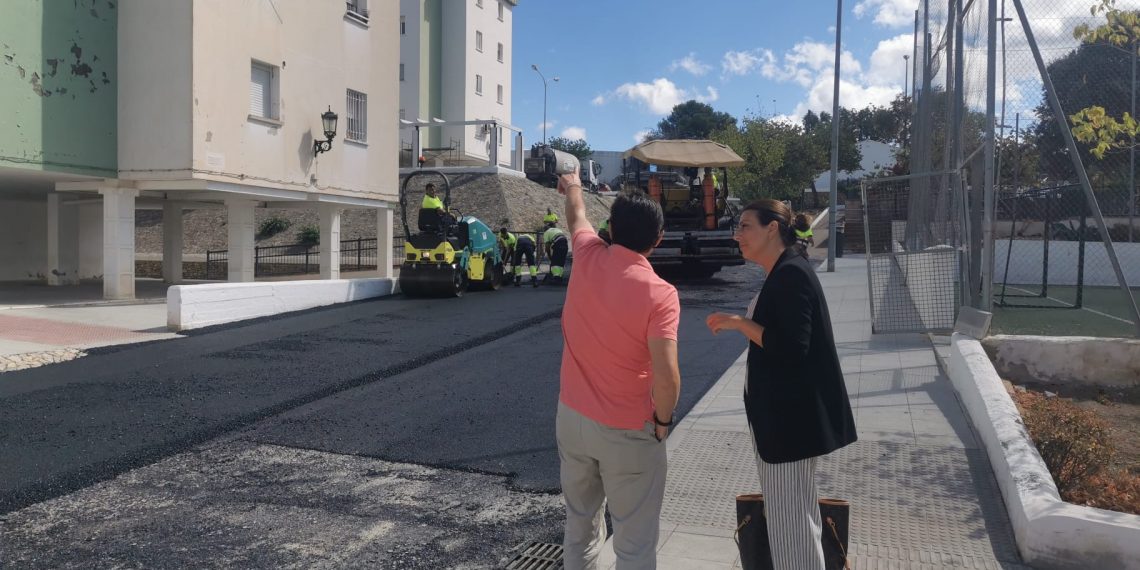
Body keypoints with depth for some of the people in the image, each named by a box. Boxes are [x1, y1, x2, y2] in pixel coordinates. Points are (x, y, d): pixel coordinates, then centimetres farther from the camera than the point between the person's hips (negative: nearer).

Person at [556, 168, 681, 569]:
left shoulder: (588, 258, -6)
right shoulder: (659, 294, -19)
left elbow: (577, 217, 18)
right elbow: (666, 377, -26)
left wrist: (573, 187, 39)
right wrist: (663, 420, -7)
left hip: (572, 417, 5)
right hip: (628, 431, -5)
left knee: (580, 527, 22)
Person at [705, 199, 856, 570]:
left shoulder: (791, 275, -19)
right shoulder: (782, 274, 12)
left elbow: (792, 347, -26)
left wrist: (739, 323, -20)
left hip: (791, 415, -10)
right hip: (781, 412, 10)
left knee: (789, 514, 0)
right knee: (791, 509, 20)